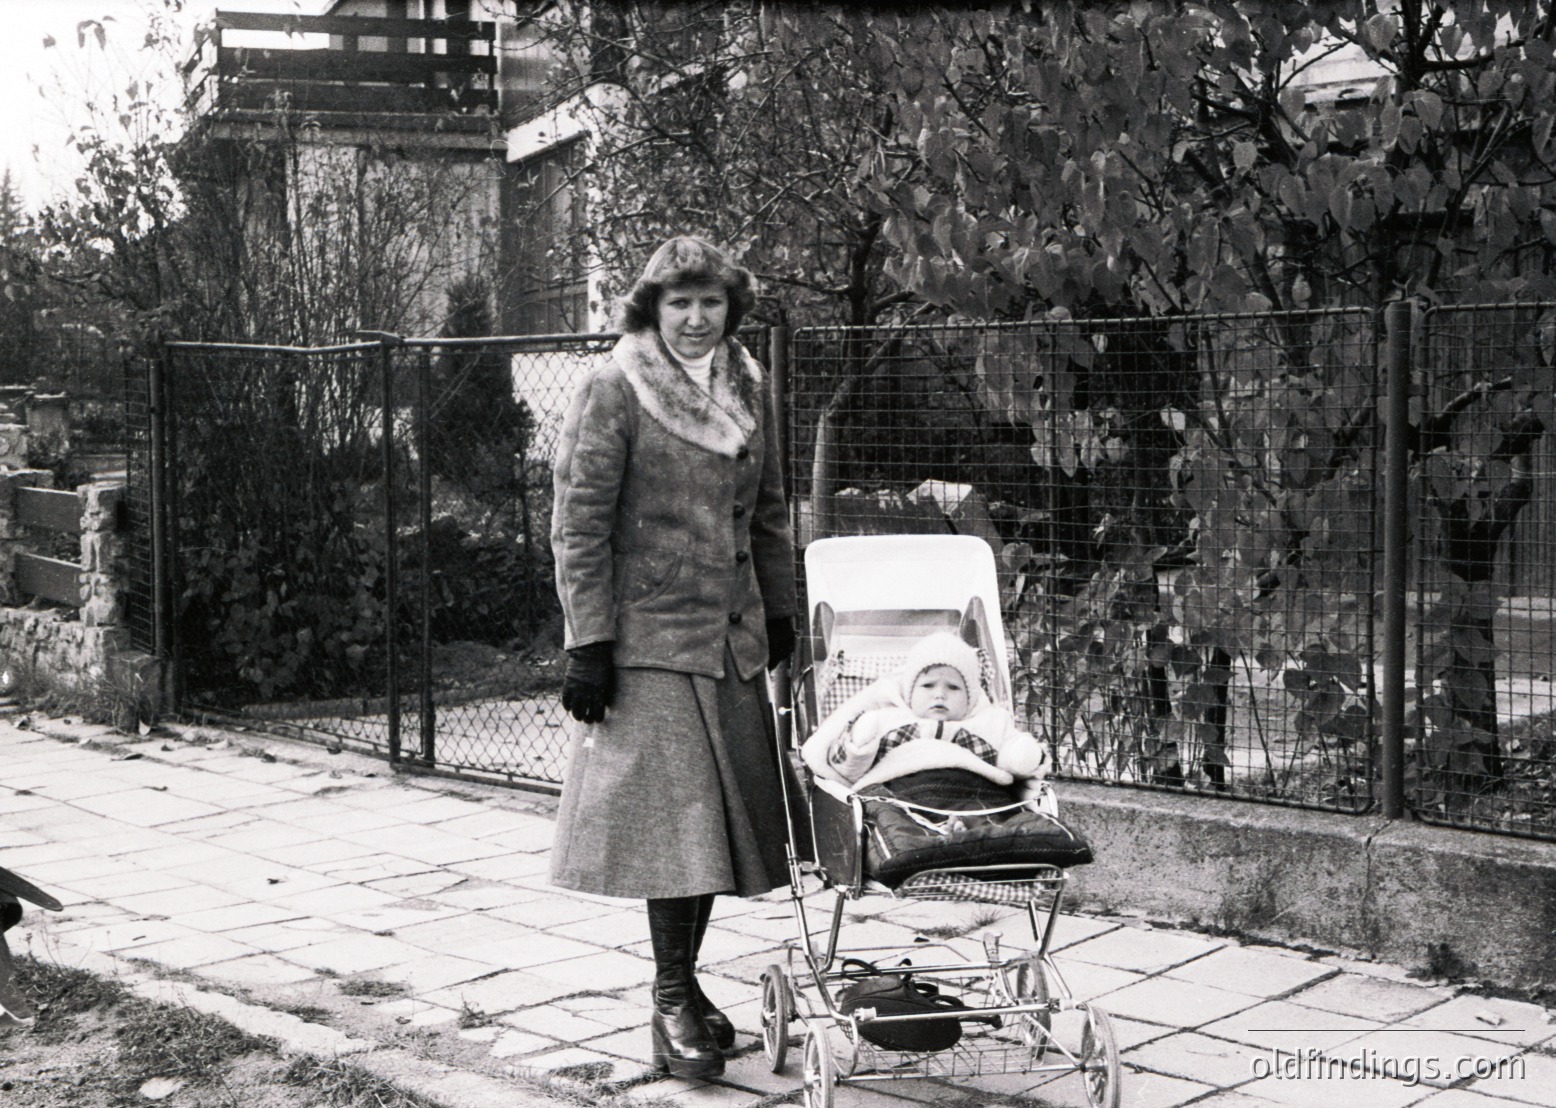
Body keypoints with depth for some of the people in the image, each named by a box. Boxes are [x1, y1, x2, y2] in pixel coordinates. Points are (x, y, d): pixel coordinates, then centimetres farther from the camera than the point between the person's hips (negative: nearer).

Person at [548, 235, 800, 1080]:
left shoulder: (746, 389, 11)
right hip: (649, 636, -6)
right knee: (673, 813, -8)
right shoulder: (614, 392, -7)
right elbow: (578, 524, -9)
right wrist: (588, 644, -13)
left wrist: (779, 611, 19)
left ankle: (684, 985, 19)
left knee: (721, 815, 7)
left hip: (732, 638, 6)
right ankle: (672, 1002, 1)